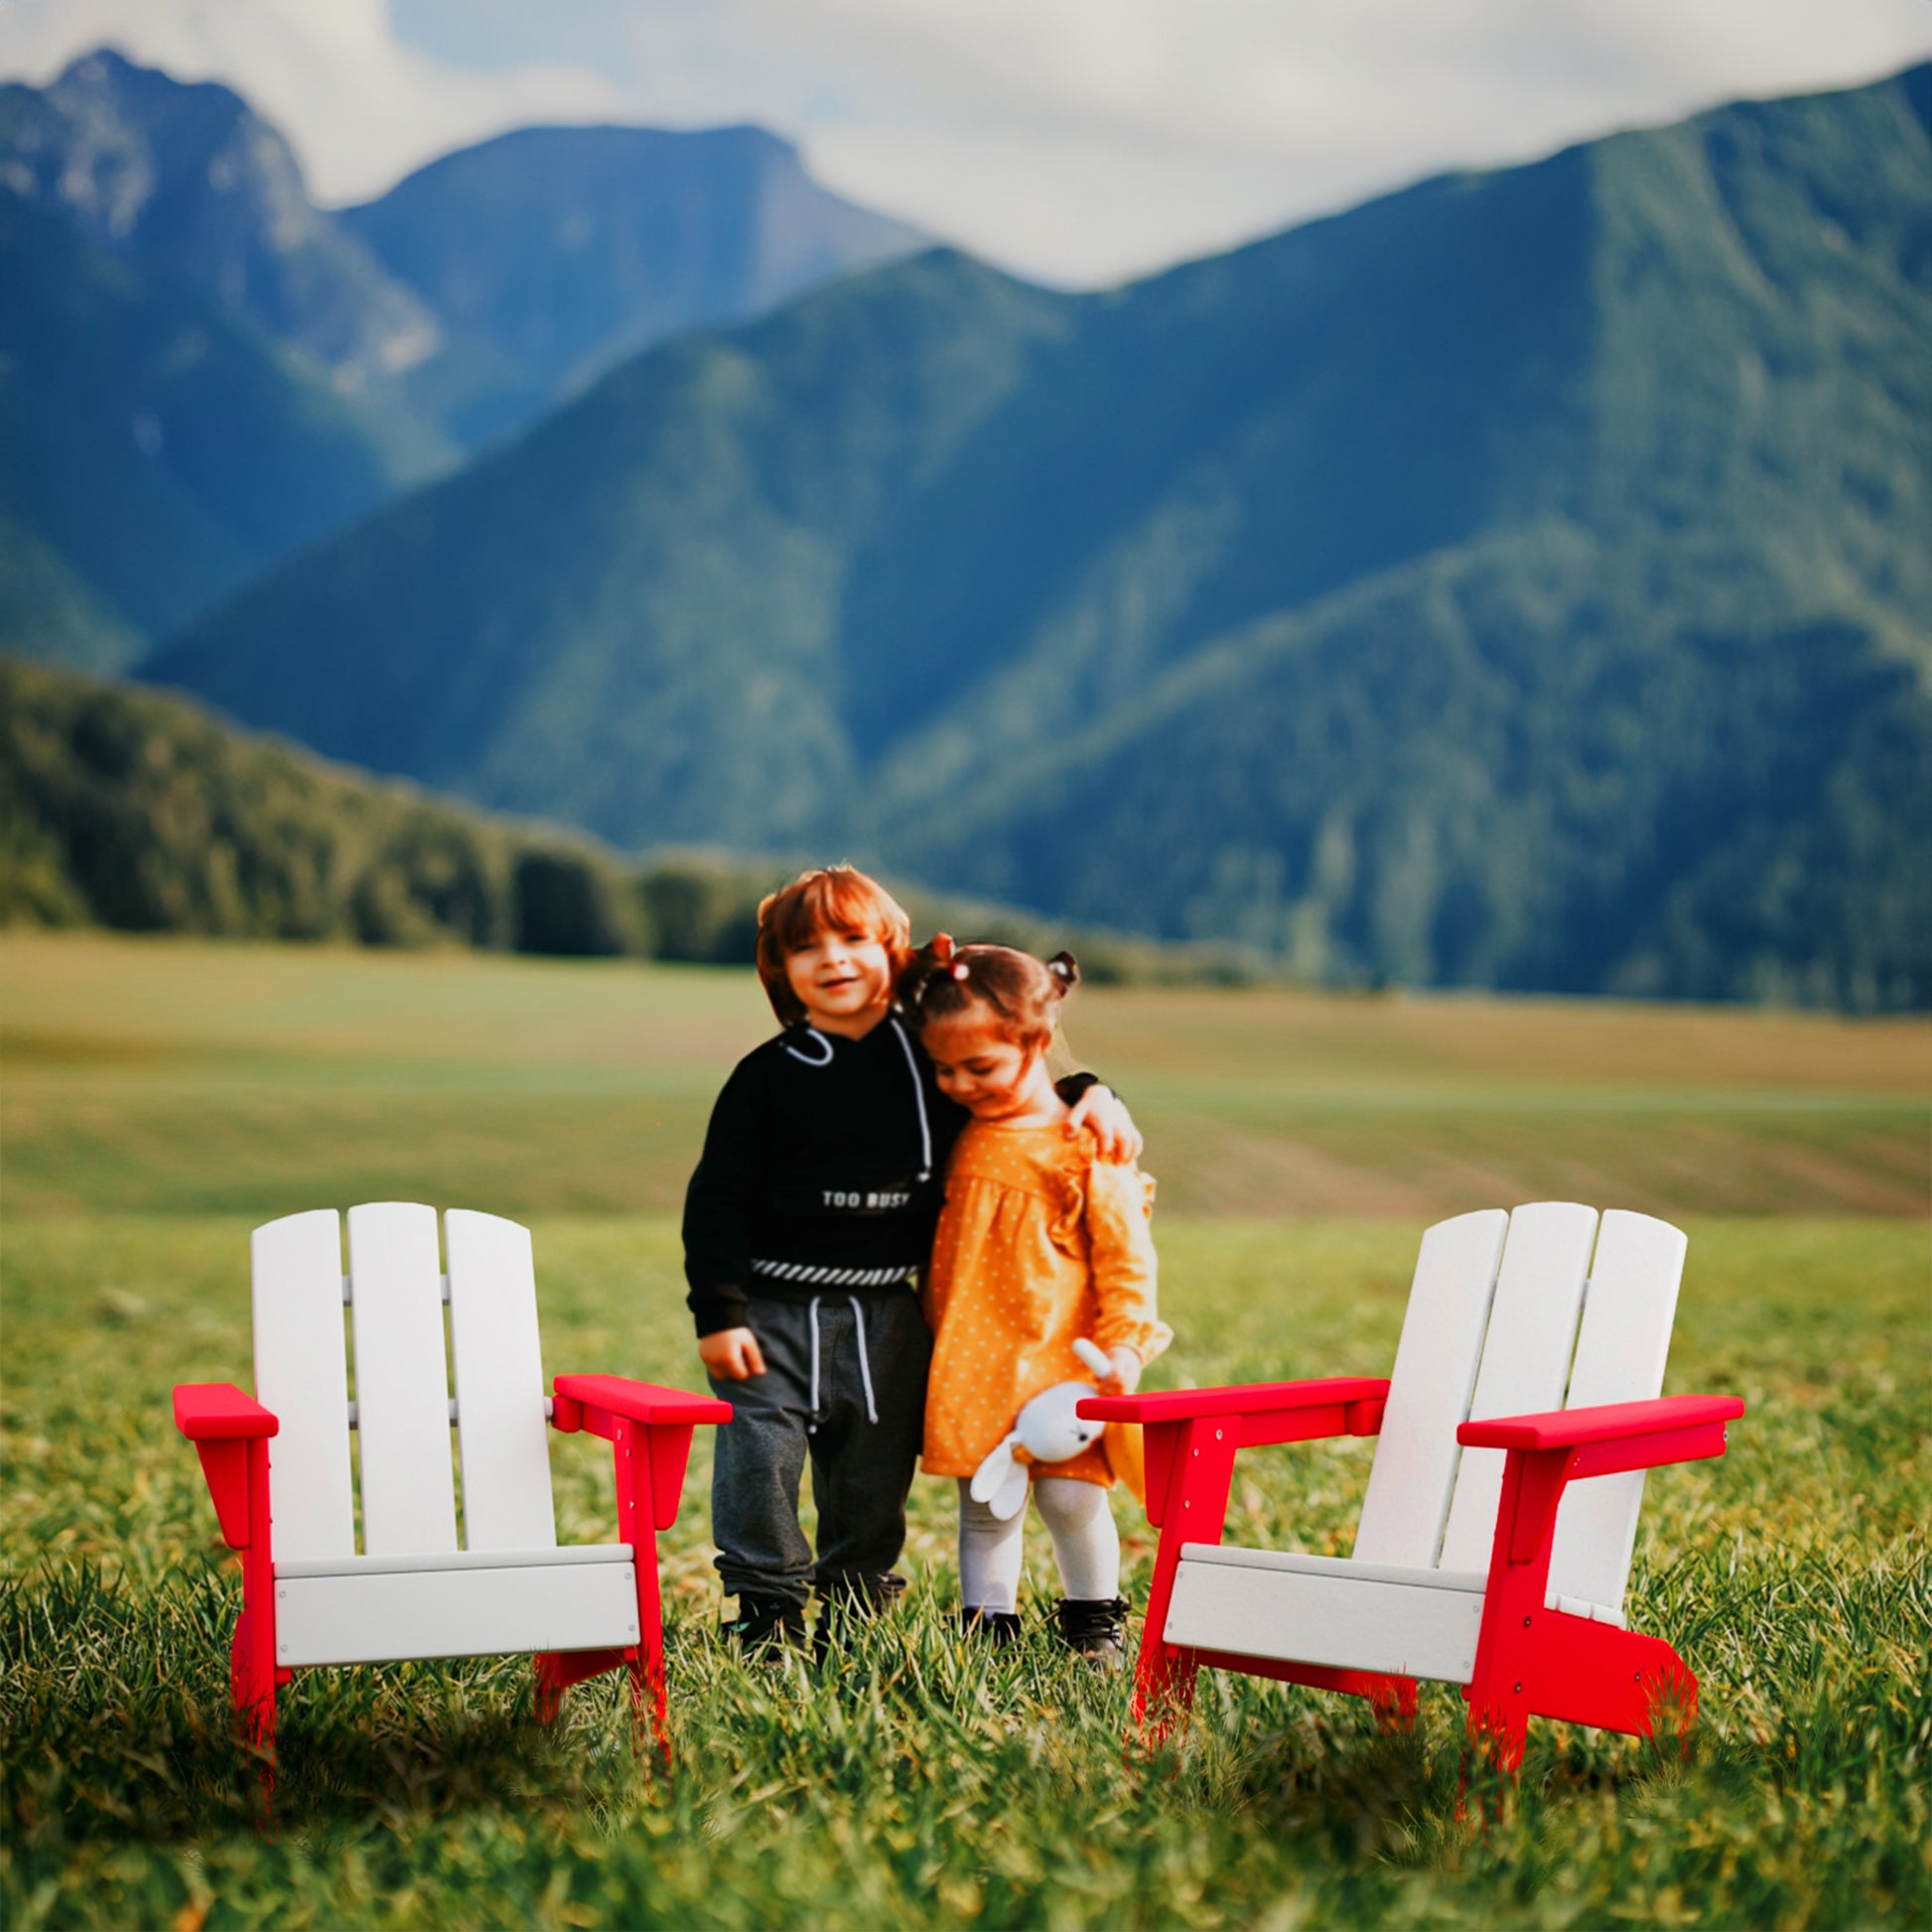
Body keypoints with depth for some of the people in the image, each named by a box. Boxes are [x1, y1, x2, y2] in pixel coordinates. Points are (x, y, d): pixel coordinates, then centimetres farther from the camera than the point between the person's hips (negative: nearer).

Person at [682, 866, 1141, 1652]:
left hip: (888, 1315, 2)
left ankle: (855, 1606, 24)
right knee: (760, 1455, -7)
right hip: (776, 1310, -2)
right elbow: (717, 1199, -3)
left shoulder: (931, 1058, 4)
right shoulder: (768, 1076, -4)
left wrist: (1088, 1095, 0)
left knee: (873, 1473, 7)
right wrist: (718, 1314, -10)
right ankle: (767, 1607, 11)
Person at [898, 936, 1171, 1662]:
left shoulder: (1086, 1147, -6)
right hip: (969, 1368, 4)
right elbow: (932, 1242, 21)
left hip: (1058, 1361, -4)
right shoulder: (956, 1140, 8)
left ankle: (1095, 1622, 17)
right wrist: (930, 1334, 18)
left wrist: (1124, 1343, -9)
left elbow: (1125, 1253, -3)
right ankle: (987, 1628, 17)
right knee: (983, 1507, 6)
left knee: (1071, 1496, -4)